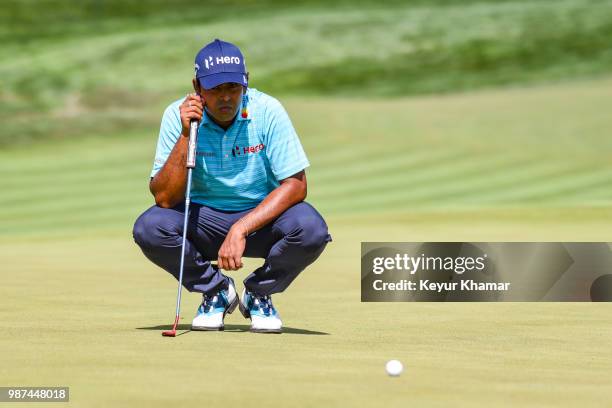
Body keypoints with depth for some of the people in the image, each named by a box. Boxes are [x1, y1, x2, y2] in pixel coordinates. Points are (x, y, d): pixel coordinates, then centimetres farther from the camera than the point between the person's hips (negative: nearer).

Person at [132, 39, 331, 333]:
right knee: (149, 228, -28)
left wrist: (241, 230, -29)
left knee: (311, 229, -32)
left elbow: (295, 185, -19)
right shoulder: (178, 115, -13)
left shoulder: (267, 111, -16)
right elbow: (164, 198, -18)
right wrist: (186, 135, -29)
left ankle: (258, 293, 1)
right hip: (203, 218, 1)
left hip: (262, 215, -1)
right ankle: (216, 291, 1)